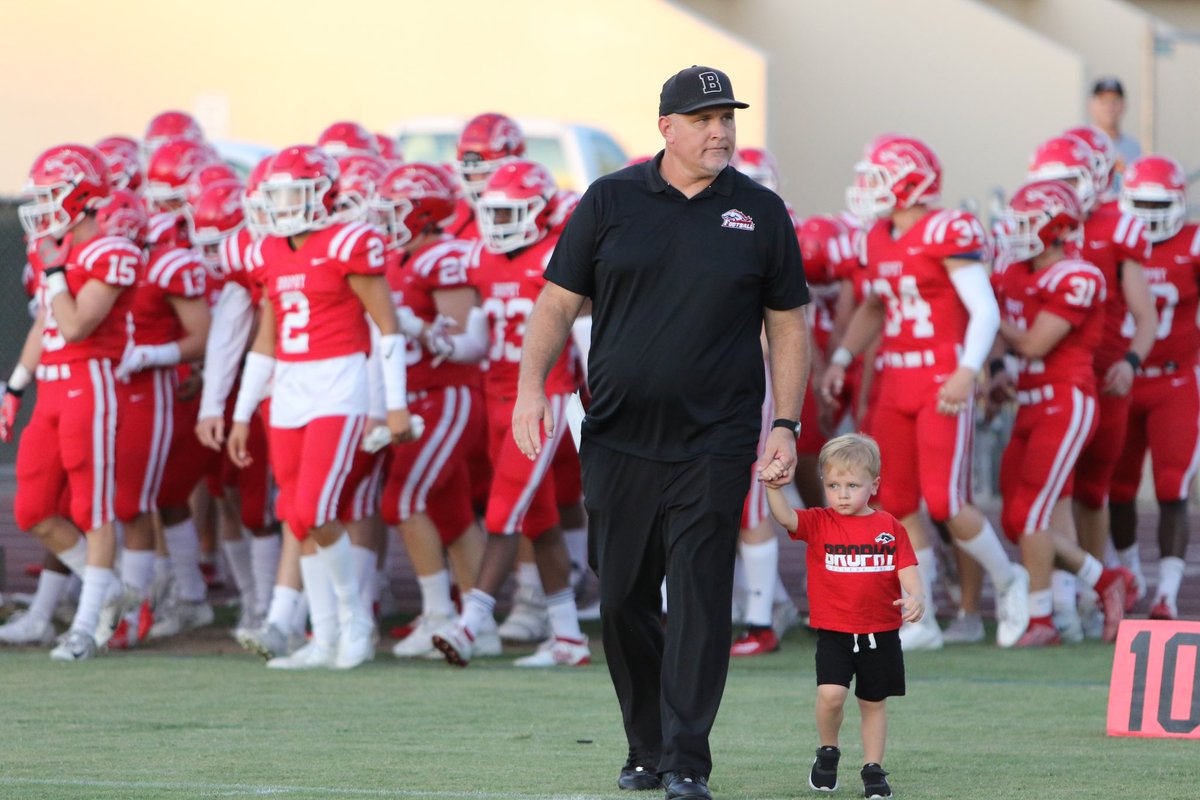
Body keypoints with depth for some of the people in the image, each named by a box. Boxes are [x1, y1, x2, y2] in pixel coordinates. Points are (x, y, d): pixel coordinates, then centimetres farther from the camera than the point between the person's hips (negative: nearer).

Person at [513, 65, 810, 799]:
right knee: (624, 599, 7)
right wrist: (532, 387, -5)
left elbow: (788, 323, 9)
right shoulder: (610, 201, 4)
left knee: (699, 601, -7)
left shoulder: (760, 213, 4)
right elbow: (559, 302, 7)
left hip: (714, 445, -1)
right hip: (618, 439, 2)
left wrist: (787, 424, 2)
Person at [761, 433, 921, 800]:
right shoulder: (819, 523, -2)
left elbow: (908, 572, -1)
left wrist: (915, 598, -22)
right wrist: (772, 487, -39)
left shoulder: (890, 528, 1)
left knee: (874, 702, 11)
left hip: (881, 635, 1)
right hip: (834, 632, -1)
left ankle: (873, 768, 25)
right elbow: (786, 517, -20)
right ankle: (827, 753, 8)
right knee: (831, 694, -18)